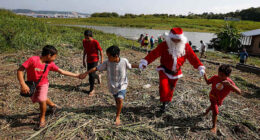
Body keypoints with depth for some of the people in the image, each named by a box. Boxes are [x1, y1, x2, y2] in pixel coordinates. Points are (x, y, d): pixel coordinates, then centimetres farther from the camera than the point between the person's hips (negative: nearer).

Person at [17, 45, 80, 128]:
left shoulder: (50, 64, -15)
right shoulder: (33, 60, -27)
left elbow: (62, 72, -10)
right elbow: (20, 70, -24)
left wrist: (76, 76, -12)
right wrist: (23, 84, -33)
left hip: (43, 84, 0)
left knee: (42, 100, -19)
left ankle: (42, 118, 6)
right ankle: (52, 105, 46)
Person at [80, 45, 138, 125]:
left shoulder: (124, 61, -18)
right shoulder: (107, 63, -16)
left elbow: (130, 66, 4)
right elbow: (96, 68, -11)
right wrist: (86, 73, -14)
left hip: (122, 84, -2)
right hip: (113, 85, 2)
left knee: (120, 99, -19)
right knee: (117, 100, 15)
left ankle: (118, 116, 2)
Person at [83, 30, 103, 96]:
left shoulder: (95, 42, -17)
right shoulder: (84, 41, -2)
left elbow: (101, 51, -9)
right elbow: (85, 51, 11)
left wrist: (101, 60, -8)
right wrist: (84, 60, 14)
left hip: (94, 60, -5)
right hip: (88, 60, 6)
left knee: (92, 75, -8)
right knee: (90, 74, 13)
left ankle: (92, 89, 8)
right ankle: (98, 77, 47)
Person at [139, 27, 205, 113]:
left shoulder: (185, 46, -8)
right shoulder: (164, 45, -17)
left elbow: (193, 57, -5)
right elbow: (154, 54, -25)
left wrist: (200, 67, -13)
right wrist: (144, 62, -38)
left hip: (175, 72, 3)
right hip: (164, 71, -3)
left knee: (171, 88, 17)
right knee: (163, 87, -17)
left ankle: (167, 101, 45)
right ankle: (164, 103, 9)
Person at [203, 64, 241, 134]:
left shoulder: (229, 82, -29)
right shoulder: (215, 77, -23)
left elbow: (239, 92, -37)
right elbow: (208, 82, -6)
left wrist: (230, 85, -53)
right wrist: (205, 75, -25)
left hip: (219, 100, 1)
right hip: (213, 96, -1)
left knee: (213, 106, 28)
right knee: (215, 112, -5)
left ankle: (207, 111, 62)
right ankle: (214, 127, 16)